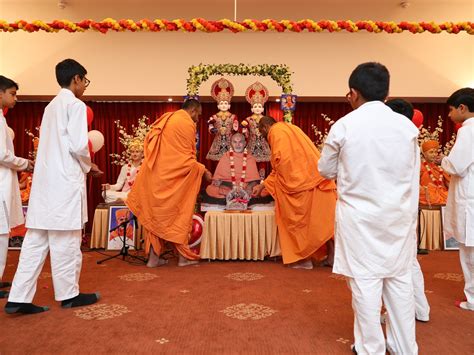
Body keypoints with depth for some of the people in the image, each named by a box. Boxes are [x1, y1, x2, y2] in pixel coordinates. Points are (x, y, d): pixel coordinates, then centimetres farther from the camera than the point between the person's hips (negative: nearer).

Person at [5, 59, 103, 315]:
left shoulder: (51, 106, 19)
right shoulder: (75, 105, -7)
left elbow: (55, 145, 17)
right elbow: (78, 145, -16)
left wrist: (82, 164, 17)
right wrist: (89, 166, 2)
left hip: (45, 179, 8)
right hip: (65, 180, -8)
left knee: (36, 240, 8)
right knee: (66, 240, 2)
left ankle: (19, 298, 9)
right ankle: (68, 294, 14)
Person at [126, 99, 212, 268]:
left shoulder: (164, 119, 14)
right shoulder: (187, 124, -10)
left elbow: (148, 143, 18)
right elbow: (187, 159, -13)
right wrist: (203, 170, 0)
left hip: (154, 175, 7)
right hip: (171, 177, -7)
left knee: (156, 214, 11)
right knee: (178, 214, 5)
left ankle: (154, 256, 14)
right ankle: (184, 256, 12)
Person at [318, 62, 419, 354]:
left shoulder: (344, 126, -8)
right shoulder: (407, 126, 0)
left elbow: (326, 171, 3)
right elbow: (414, 176, 7)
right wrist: (410, 214, 16)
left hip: (360, 216, -3)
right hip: (399, 215, 3)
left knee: (365, 281, 5)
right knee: (400, 280, 12)